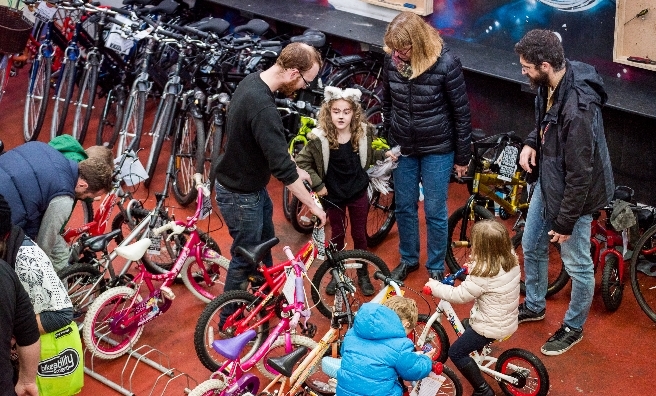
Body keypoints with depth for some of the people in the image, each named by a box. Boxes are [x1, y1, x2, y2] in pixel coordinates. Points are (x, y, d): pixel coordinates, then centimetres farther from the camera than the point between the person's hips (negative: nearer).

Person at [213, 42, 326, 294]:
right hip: (240, 195, -10)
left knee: (265, 244, 26)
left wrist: (293, 169, 7)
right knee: (245, 259, 8)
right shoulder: (263, 108, -35)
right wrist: (312, 205, -21)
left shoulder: (253, 81, -5)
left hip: (253, 185, 10)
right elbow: (282, 169, -31)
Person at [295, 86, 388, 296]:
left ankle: (363, 275, 30)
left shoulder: (364, 133, -10)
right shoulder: (319, 138, -21)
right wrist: (317, 185, -14)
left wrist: (385, 155, -8)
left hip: (358, 192, 2)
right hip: (333, 194, -2)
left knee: (359, 234, 13)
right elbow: (301, 162, -13)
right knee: (337, 235, 13)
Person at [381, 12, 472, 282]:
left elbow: (461, 113, -12)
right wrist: (390, 143, 11)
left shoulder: (446, 64, -21)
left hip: (437, 150, -4)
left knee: (435, 211, 7)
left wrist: (463, 157, -6)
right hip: (403, 148, 4)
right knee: (404, 206, 16)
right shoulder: (392, 60, -9)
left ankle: (436, 268, 27)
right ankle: (408, 259, 38)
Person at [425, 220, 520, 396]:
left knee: (456, 353, 6)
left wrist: (435, 286, -10)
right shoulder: (511, 259, -7)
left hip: (492, 326, -9)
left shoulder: (483, 274, -30)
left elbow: (460, 295, -22)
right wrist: (473, 269, 4)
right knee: (467, 326, 33)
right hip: (508, 320, 9)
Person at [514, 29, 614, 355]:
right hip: (547, 182, 9)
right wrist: (531, 143, -6)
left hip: (573, 193, -9)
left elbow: (580, 173, -28)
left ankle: (574, 328, 32)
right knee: (532, 247, 23)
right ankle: (534, 306, 46)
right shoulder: (549, 86, -8)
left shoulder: (579, 108, -35)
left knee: (577, 264, 10)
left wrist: (565, 222, -19)